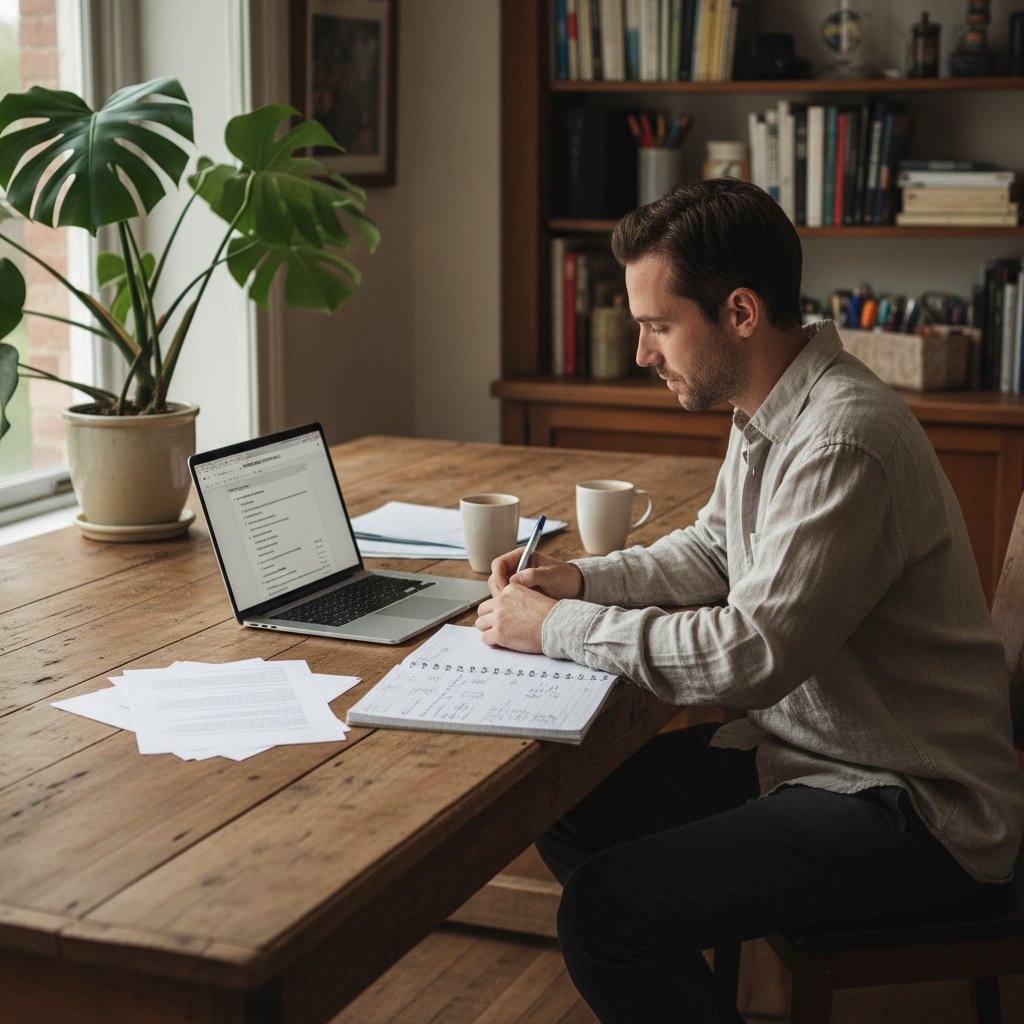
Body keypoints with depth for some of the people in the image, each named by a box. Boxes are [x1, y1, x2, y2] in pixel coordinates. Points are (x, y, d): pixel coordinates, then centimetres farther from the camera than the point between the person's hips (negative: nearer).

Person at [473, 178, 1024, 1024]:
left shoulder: (845, 439, -27)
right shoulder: (769, 410, 5)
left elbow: (754, 653, -29)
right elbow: (714, 550, 20)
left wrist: (556, 628, -19)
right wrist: (580, 579, 4)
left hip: (909, 806, -10)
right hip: (800, 746, 10)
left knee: (605, 915, -20)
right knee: (570, 813, 10)